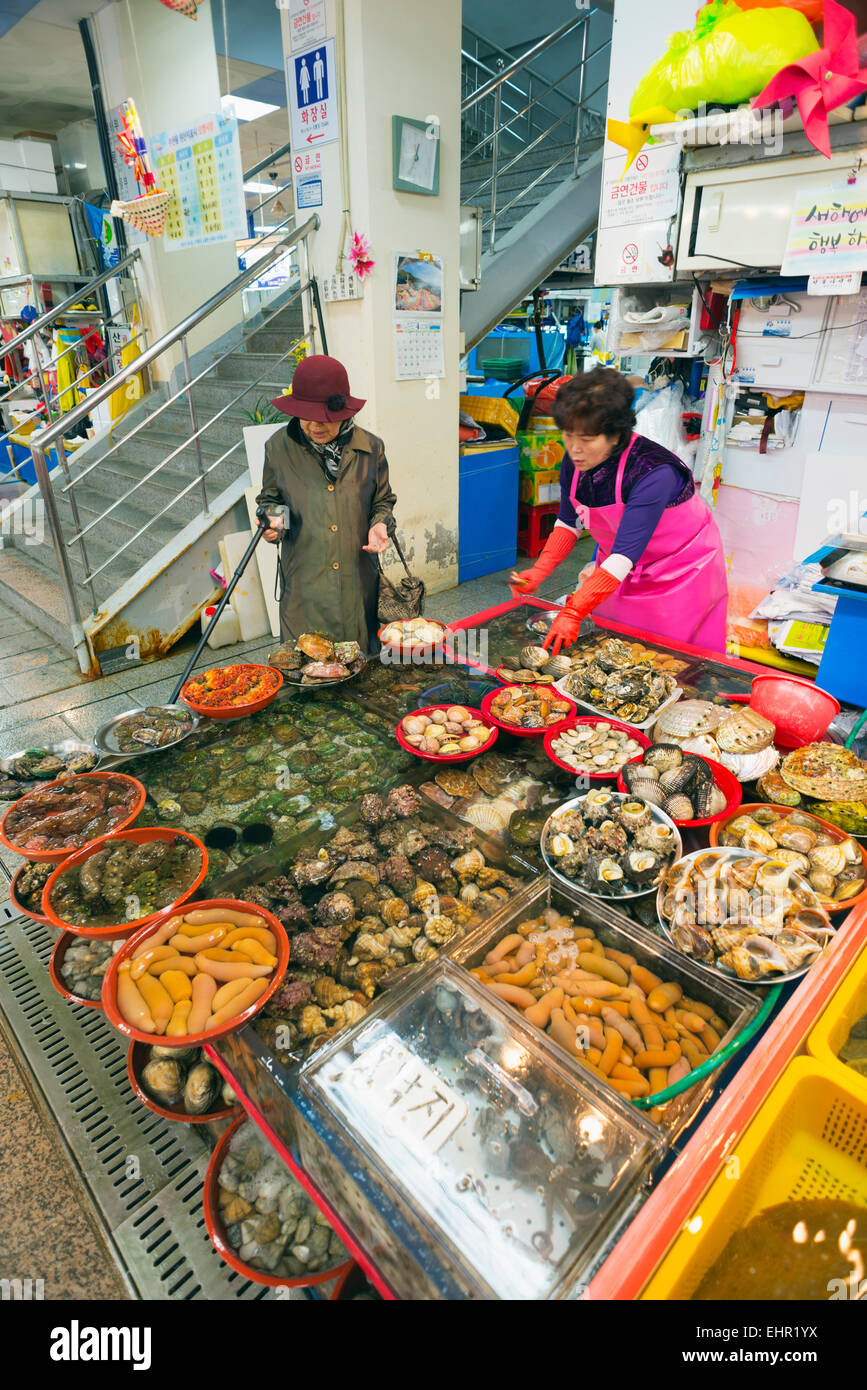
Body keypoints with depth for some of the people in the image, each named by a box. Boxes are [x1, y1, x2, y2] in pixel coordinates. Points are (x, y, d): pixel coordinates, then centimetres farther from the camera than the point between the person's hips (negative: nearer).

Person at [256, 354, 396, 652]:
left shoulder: (371, 448, 0)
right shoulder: (279, 447, -1)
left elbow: (383, 501, 13)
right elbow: (270, 498, 13)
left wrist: (380, 524, -8)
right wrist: (272, 518, -9)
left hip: (358, 582, 1)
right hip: (304, 585, 0)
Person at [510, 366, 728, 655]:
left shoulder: (654, 473, -33)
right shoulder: (574, 462, -13)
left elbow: (624, 555, -39)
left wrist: (573, 612, -45)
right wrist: (539, 571, -11)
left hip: (681, 573, -5)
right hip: (616, 571, 6)